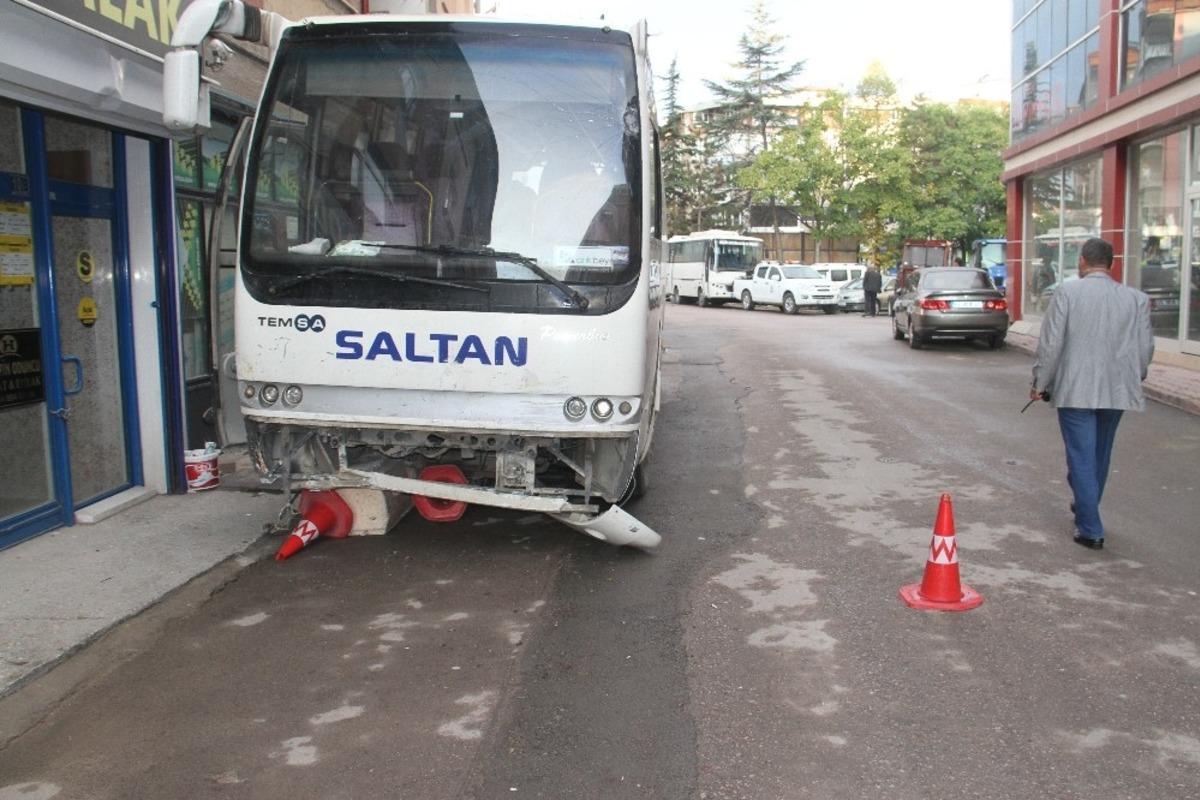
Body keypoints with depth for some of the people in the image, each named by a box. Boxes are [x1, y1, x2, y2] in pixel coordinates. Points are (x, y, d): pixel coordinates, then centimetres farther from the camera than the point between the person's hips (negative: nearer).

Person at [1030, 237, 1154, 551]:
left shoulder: (1067, 292, -9)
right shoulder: (1137, 299, 2)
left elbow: (1050, 343, -9)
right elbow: (1146, 348, 6)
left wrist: (1040, 383, 2)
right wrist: (1134, 379, 23)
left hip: (1075, 390, -4)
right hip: (1116, 390, 4)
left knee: (1082, 458, 1)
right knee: (1100, 456, 20)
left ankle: (1090, 530, 1)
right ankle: (1085, 507, 39)